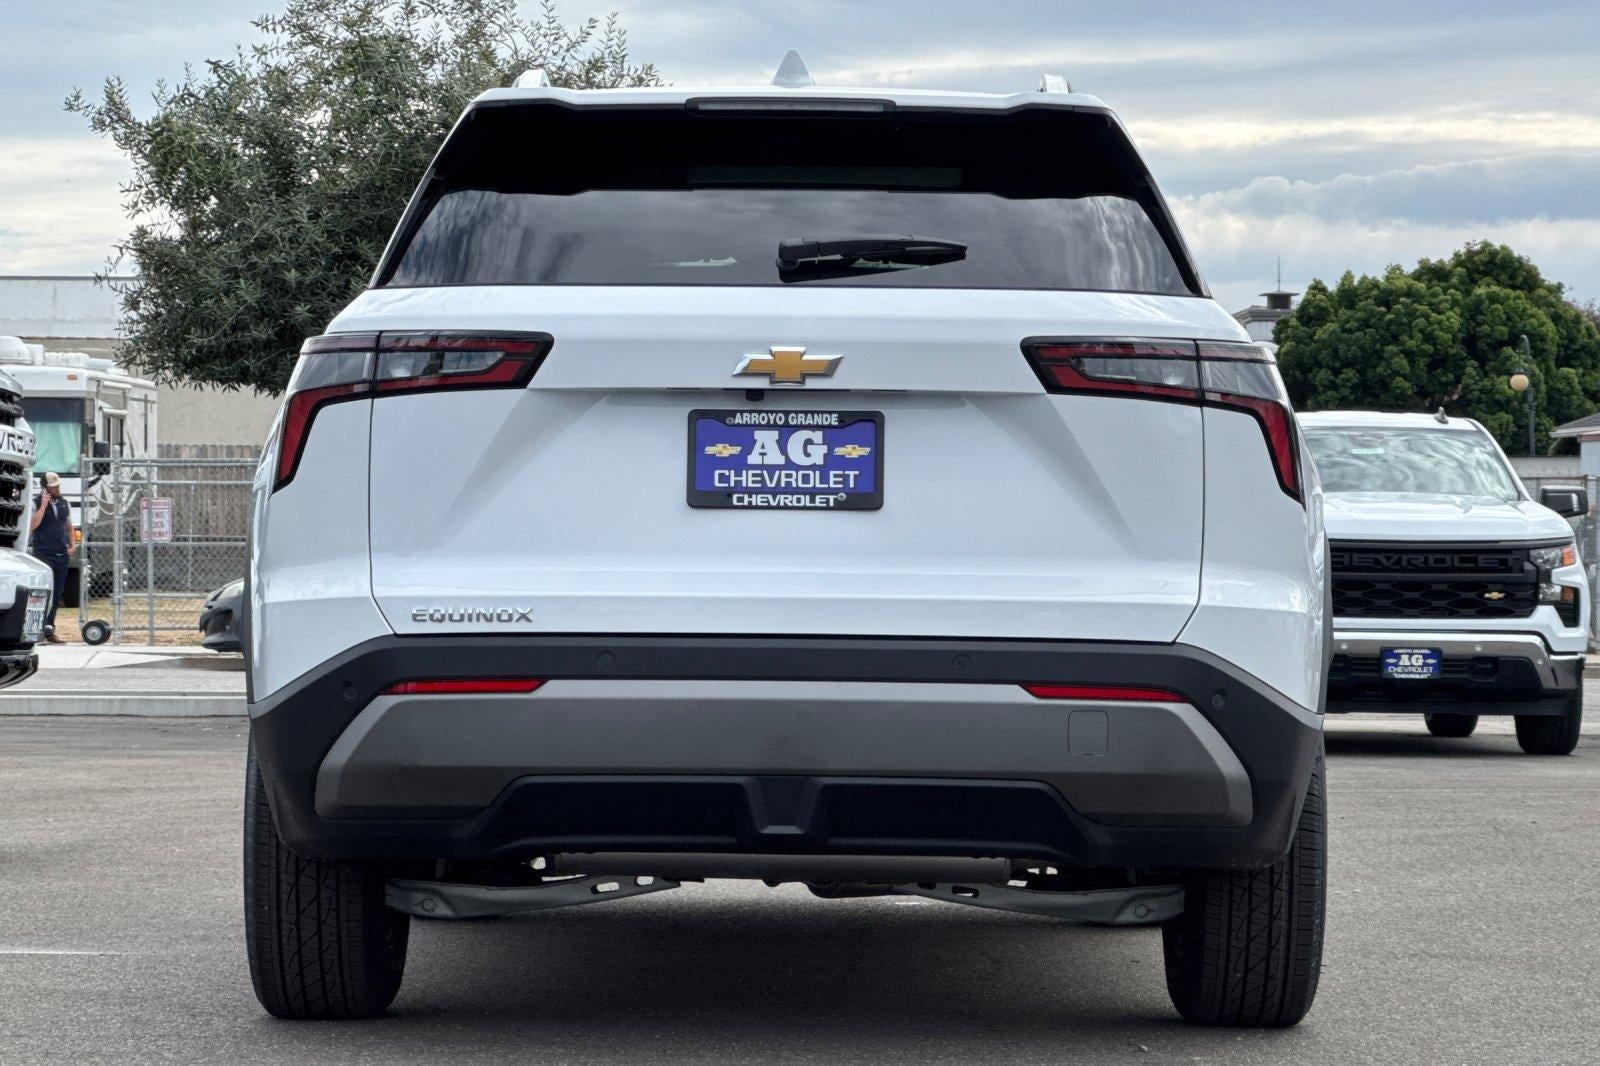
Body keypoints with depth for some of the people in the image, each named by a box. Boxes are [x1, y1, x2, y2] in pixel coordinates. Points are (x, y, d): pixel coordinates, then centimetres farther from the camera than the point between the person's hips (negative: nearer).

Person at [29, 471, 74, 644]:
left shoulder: (64, 504, 15)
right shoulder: (36, 503, -3)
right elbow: (32, 525, -16)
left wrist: (71, 545, 10)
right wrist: (43, 505, -19)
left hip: (61, 555, 6)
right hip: (43, 554, -6)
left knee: (56, 596, 7)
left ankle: (49, 631, 13)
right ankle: (47, 630, -19)